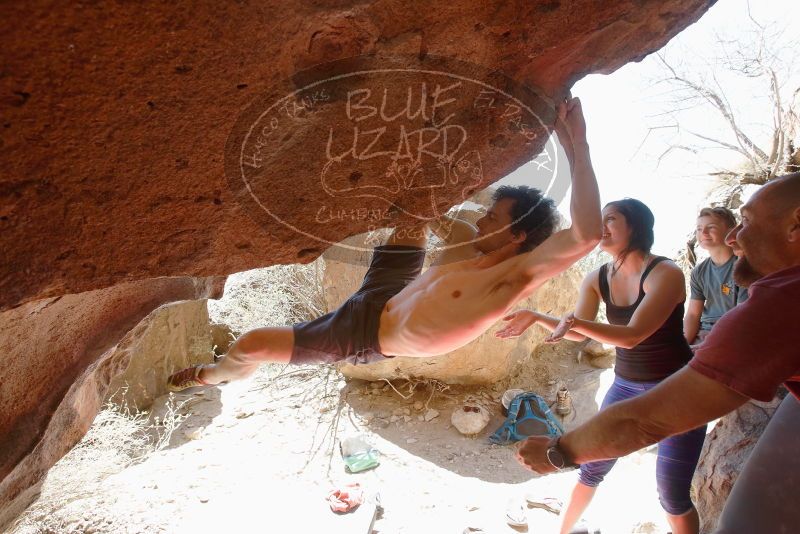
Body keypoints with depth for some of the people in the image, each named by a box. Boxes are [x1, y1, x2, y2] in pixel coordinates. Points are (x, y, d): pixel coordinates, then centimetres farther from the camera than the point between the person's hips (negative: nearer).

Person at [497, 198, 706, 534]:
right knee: (592, 468, 12)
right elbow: (578, 333, -4)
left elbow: (632, 335, -29)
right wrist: (536, 317, -18)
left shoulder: (666, 273, -20)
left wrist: (575, 321, -41)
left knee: (672, 494, -1)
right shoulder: (597, 280, -3)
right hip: (626, 386, 5)